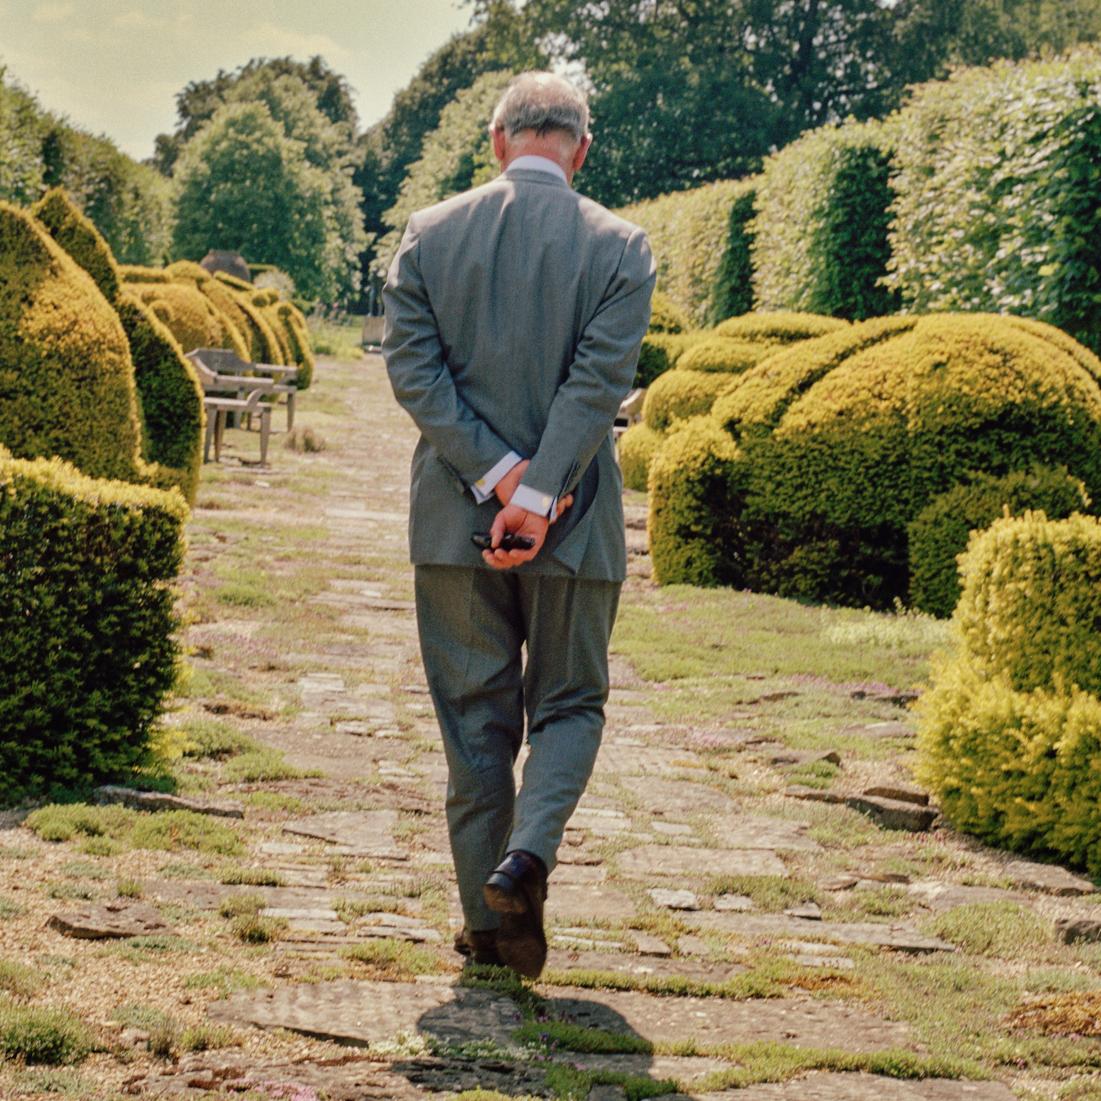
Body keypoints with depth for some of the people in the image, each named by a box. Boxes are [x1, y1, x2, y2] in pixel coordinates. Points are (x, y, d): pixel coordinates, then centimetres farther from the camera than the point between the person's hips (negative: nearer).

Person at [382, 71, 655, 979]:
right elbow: (599, 381, -13)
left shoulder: (428, 235, 3)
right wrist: (536, 494, -15)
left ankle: (488, 921, 11)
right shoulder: (619, 247, -4)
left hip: (455, 521, 2)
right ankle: (529, 852, -14)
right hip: (574, 526, -2)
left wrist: (496, 474, -10)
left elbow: (412, 366, -6)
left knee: (474, 716, 10)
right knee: (569, 703, 12)